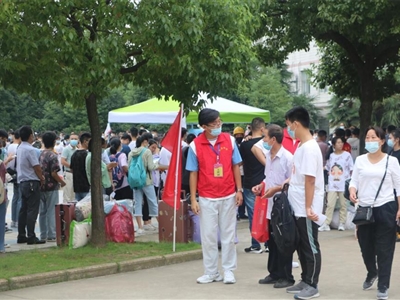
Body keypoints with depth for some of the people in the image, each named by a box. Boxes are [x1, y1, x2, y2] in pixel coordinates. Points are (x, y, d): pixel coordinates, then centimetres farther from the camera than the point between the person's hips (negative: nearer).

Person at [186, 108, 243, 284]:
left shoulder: (229, 140, -2)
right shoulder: (195, 145, -7)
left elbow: (235, 166, 6)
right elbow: (193, 173, -3)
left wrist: (239, 190, 1)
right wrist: (193, 199, -5)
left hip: (228, 196, 1)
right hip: (207, 198, -1)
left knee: (228, 235, 8)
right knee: (208, 236, 5)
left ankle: (229, 270, 17)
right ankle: (211, 272, 15)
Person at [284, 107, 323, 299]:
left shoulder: (310, 148, -19)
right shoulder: (302, 146, 11)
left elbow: (310, 180, -22)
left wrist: (308, 207, -24)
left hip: (306, 209, -10)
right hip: (297, 207, 10)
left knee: (310, 246, -1)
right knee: (301, 246, 15)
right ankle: (305, 281, 24)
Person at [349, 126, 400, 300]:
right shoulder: (360, 160, 6)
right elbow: (354, 181, 6)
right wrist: (352, 191, -17)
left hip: (385, 209, -3)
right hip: (364, 209, 3)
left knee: (384, 249, -1)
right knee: (365, 246, 13)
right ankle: (372, 273, 41)